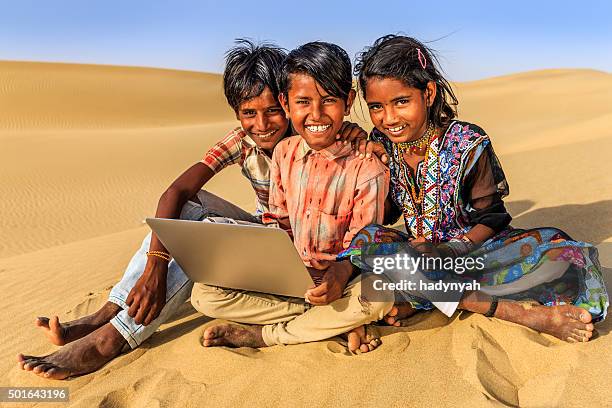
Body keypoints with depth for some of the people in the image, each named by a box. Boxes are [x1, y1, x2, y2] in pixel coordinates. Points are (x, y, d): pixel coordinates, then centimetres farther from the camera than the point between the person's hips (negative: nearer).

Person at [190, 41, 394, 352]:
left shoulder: (366, 167, -13)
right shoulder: (283, 153, 2)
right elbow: (278, 221, 9)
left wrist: (341, 271, -33)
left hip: (337, 278, -3)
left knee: (377, 296, -37)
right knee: (204, 294, -14)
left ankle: (262, 334, -16)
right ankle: (340, 324, -14)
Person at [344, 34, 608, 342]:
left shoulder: (467, 144, -12)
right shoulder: (381, 147, -3)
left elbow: (490, 218, -9)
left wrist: (451, 251, -27)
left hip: (471, 248, -2)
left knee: (562, 254, -28)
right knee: (363, 240, -32)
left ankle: (417, 301, -29)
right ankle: (510, 310, -32)